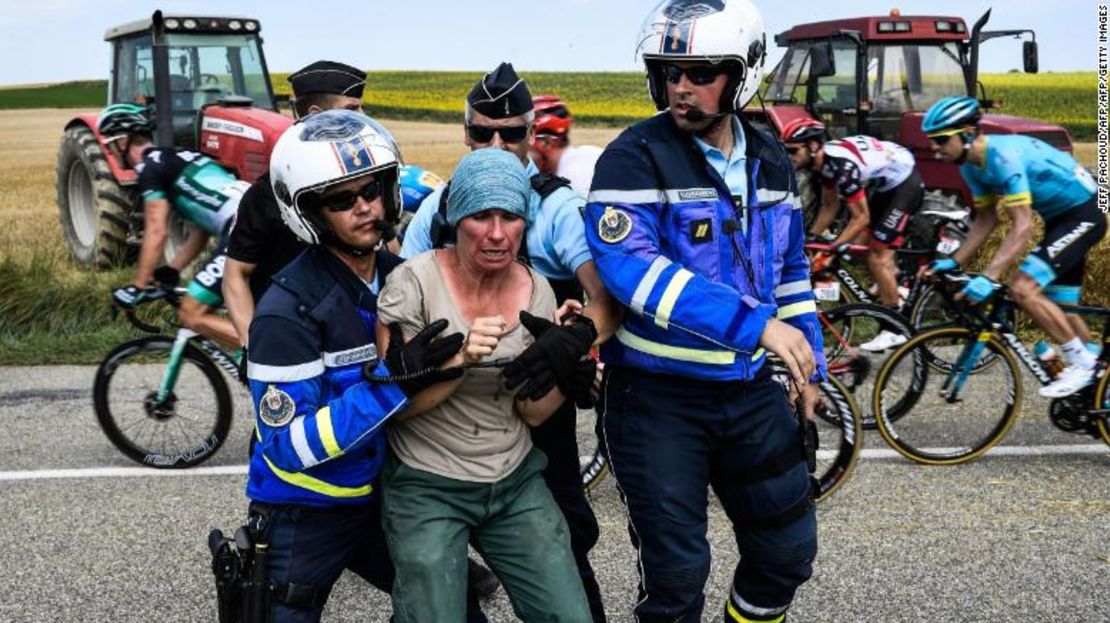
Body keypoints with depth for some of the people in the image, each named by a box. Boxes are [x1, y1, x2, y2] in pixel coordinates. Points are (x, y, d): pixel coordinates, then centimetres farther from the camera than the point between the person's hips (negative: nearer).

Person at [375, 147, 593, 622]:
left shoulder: (536, 291, -2)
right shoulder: (414, 283, -14)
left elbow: (530, 412, 2)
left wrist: (568, 369, -16)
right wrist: (459, 360, -28)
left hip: (516, 482, 4)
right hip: (427, 489, -3)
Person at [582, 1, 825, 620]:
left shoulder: (770, 161, 6)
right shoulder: (635, 158, -13)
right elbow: (630, 267, -27)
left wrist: (811, 368, 15)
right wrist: (752, 324, -33)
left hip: (751, 390, 5)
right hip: (659, 395, -5)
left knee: (789, 550, 13)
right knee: (677, 571, 3)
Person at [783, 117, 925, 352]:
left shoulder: (841, 164, -32)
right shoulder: (824, 161, -5)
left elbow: (861, 218, -27)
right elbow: (829, 206, 7)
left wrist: (833, 248, -29)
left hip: (905, 183, -9)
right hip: (886, 183, 9)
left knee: (877, 256, -10)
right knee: (859, 245, 11)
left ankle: (895, 329, -3)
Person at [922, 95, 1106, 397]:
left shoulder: (1003, 155, -29)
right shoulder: (972, 164, -2)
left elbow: (1023, 227, -34)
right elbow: (986, 220, 9)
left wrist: (988, 278, -40)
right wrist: (954, 263, 1)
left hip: (1083, 213, -10)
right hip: (1060, 217, 10)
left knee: (1022, 289, -20)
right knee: (1061, 306, 14)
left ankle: (1083, 363, -7)